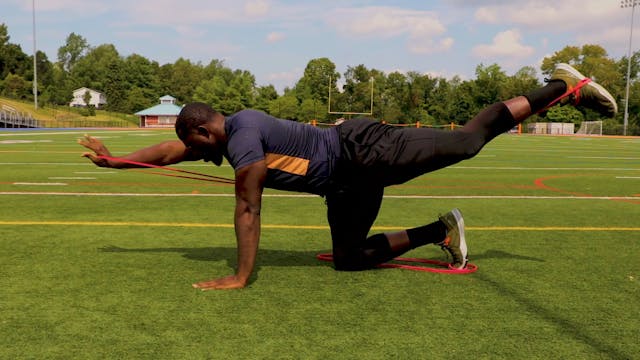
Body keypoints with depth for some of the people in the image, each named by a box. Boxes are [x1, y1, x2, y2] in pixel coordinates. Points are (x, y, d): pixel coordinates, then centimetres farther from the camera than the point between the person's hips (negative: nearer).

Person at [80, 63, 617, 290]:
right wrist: (116, 160, 24)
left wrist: (241, 277, -16)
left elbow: (248, 210, -21)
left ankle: (564, 87, 15)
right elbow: (168, 152, 21)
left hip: (364, 153, -9)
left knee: (469, 141, -2)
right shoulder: (221, 134, 9)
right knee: (348, 258, 11)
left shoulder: (242, 136, -20)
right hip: (348, 183, 9)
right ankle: (441, 230, 22)